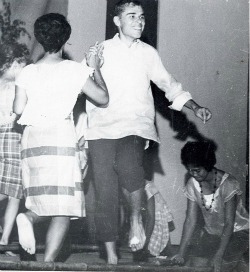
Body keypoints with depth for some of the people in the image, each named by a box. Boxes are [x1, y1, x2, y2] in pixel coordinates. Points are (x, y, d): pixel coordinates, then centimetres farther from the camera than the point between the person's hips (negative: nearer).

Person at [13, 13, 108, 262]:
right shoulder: (74, 70, -2)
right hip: (60, 135, -4)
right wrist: (95, 68, 13)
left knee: (44, 200, 19)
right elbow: (102, 99, 0)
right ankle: (48, 263, -12)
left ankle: (29, 217, -13)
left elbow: (18, 108, 5)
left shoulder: (28, 72, 7)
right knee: (63, 208, -2)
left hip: (31, 137, 5)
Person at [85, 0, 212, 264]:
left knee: (128, 165, -32)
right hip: (102, 128, 0)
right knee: (105, 192, -5)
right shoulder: (101, 50, 10)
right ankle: (111, 255, 6)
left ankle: (136, 219, -5)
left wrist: (195, 107, 12)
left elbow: (168, 84, 20)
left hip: (135, 126, 0)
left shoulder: (148, 53, 14)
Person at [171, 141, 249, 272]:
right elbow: (190, 220, -8)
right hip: (211, 232, 5)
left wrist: (219, 256, -30)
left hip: (236, 232, -5)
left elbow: (229, 224, -24)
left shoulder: (228, 184, -26)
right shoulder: (192, 184, -9)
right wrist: (181, 253, -15)